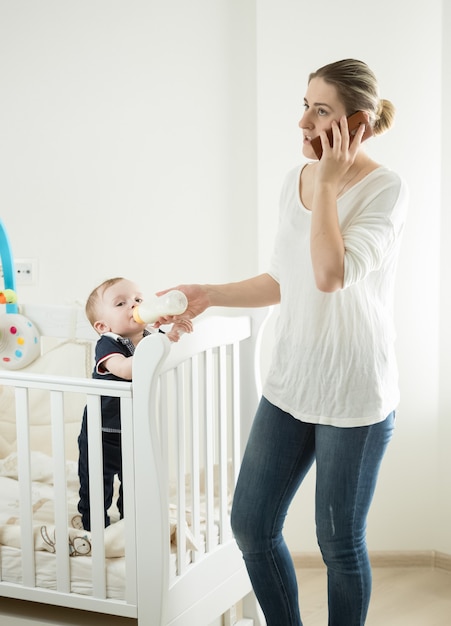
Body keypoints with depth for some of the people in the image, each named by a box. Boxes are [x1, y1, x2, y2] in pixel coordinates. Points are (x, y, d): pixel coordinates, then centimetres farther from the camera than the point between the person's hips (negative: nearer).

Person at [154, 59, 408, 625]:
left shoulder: (385, 189, -15)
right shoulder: (295, 181, 5)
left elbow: (331, 275, -29)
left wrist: (328, 183, -21)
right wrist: (209, 295, 7)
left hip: (353, 394, -6)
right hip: (289, 384, 7)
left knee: (339, 543, 7)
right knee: (251, 527, 11)